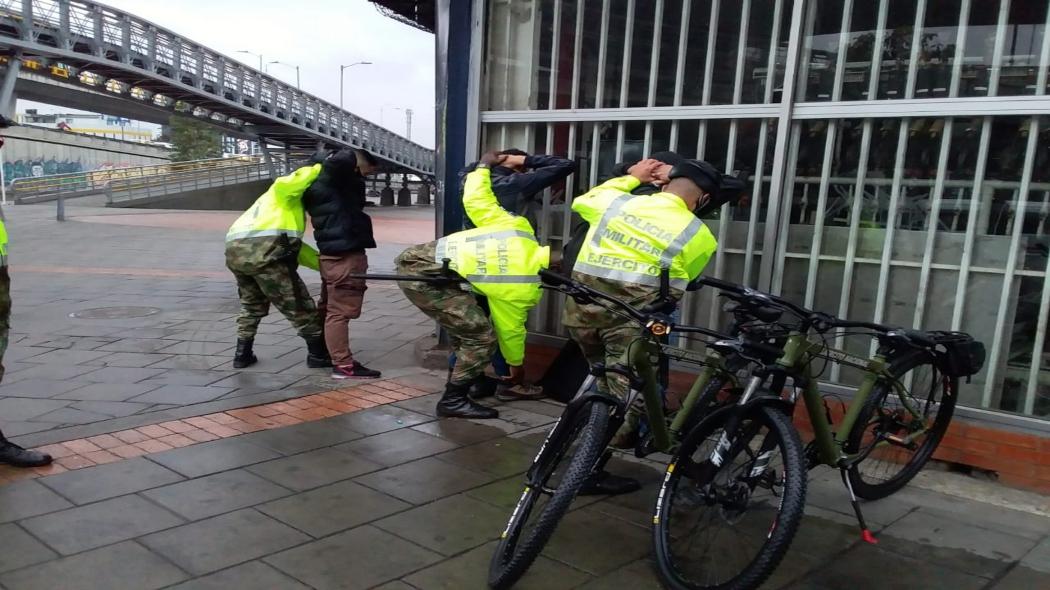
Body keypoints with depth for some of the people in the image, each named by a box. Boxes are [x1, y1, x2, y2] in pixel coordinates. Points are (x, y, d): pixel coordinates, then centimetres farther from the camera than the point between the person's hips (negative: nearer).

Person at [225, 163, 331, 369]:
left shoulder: (280, 209, 38)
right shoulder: (287, 196, 14)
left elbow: (296, 248, 32)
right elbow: (284, 184, -13)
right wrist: (318, 170, -3)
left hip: (234, 249, 9)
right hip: (263, 251, -9)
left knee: (252, 305, 29)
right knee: (298, 304, 5)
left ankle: (242, 354, 28)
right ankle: (318, 354, 13)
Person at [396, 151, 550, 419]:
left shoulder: (518, 228, 2)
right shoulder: (522, 289, -11)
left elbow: (474, 200, 6)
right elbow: (510, 330, 4)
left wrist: (484, 167, 24)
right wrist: (517, 367, 22)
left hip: (418, 257, 9)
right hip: (424, 275, -9)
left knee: (467, 323, 23)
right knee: (481, 335, -6)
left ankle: (470, 377, 38)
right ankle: (453, 400, 3)